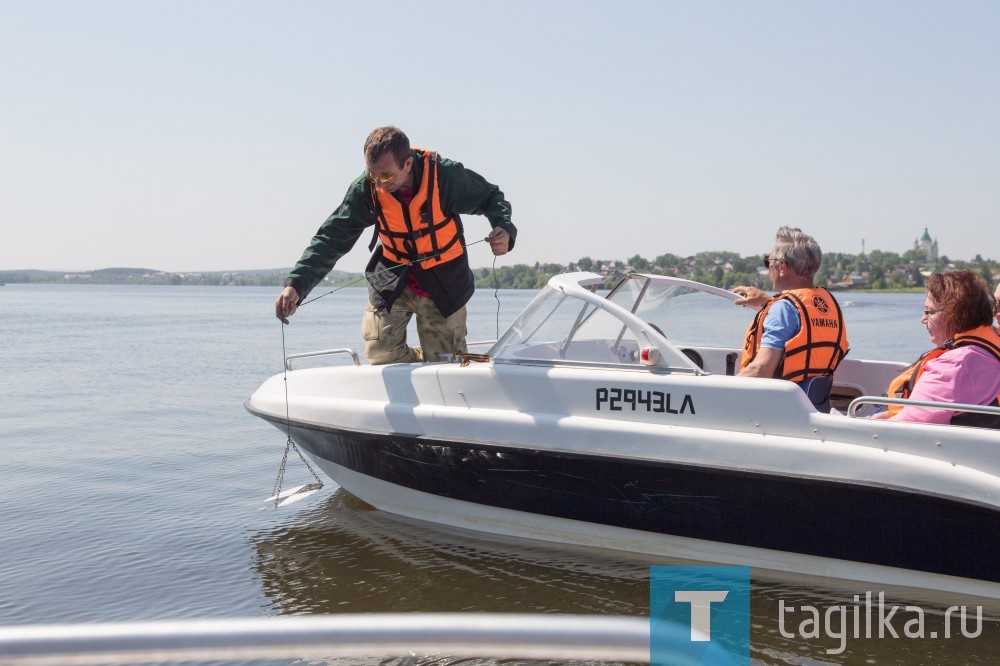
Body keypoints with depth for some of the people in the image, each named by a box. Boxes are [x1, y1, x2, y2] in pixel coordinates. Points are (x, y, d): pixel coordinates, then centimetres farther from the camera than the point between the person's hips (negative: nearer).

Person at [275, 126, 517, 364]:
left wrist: (503, 228, -29)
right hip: (391, 280, 2)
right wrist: (296, 284, -32)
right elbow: (332, 237, -20)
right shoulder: (366, 188, -18)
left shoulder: (446, 176, -23)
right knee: (380, 352, -12)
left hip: (444, 284, -1)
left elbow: (491, 197, -7)